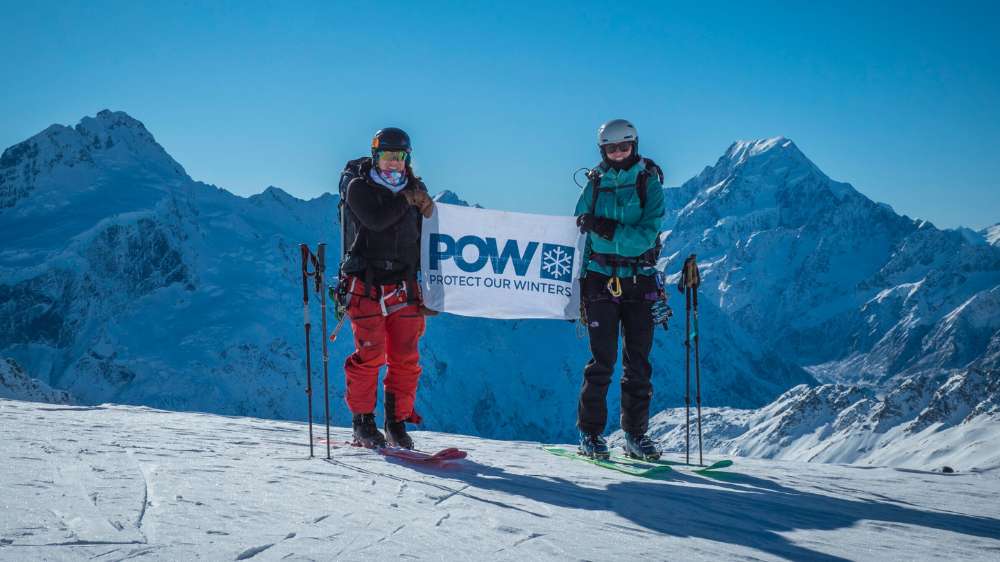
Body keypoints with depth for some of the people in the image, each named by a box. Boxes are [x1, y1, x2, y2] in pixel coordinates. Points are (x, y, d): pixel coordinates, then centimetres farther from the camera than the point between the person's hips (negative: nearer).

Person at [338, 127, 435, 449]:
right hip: (366, 286, -4)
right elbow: (375, 220, -20)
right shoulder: (359, 188, 1)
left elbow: (427, 239, 17)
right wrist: (407, 198, -9)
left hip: (404, 289, 4)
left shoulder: (416, 190, 14)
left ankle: (397, 423, 11)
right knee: (370, 355, -9)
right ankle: (363, 422, 3)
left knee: (406, 359, 1)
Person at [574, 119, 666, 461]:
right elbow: (582, 233, 10)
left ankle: (636, 434, 11)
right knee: (603, 360, -5)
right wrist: (581, 281, 7)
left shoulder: (648, 183, 1)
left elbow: (647, 234, -12)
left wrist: (608, 230, -24)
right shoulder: (595, 184, 6)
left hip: (639, 282, 0)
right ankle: (591, 434, 3)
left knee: (638, 362, 3)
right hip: (601, 279, 0)